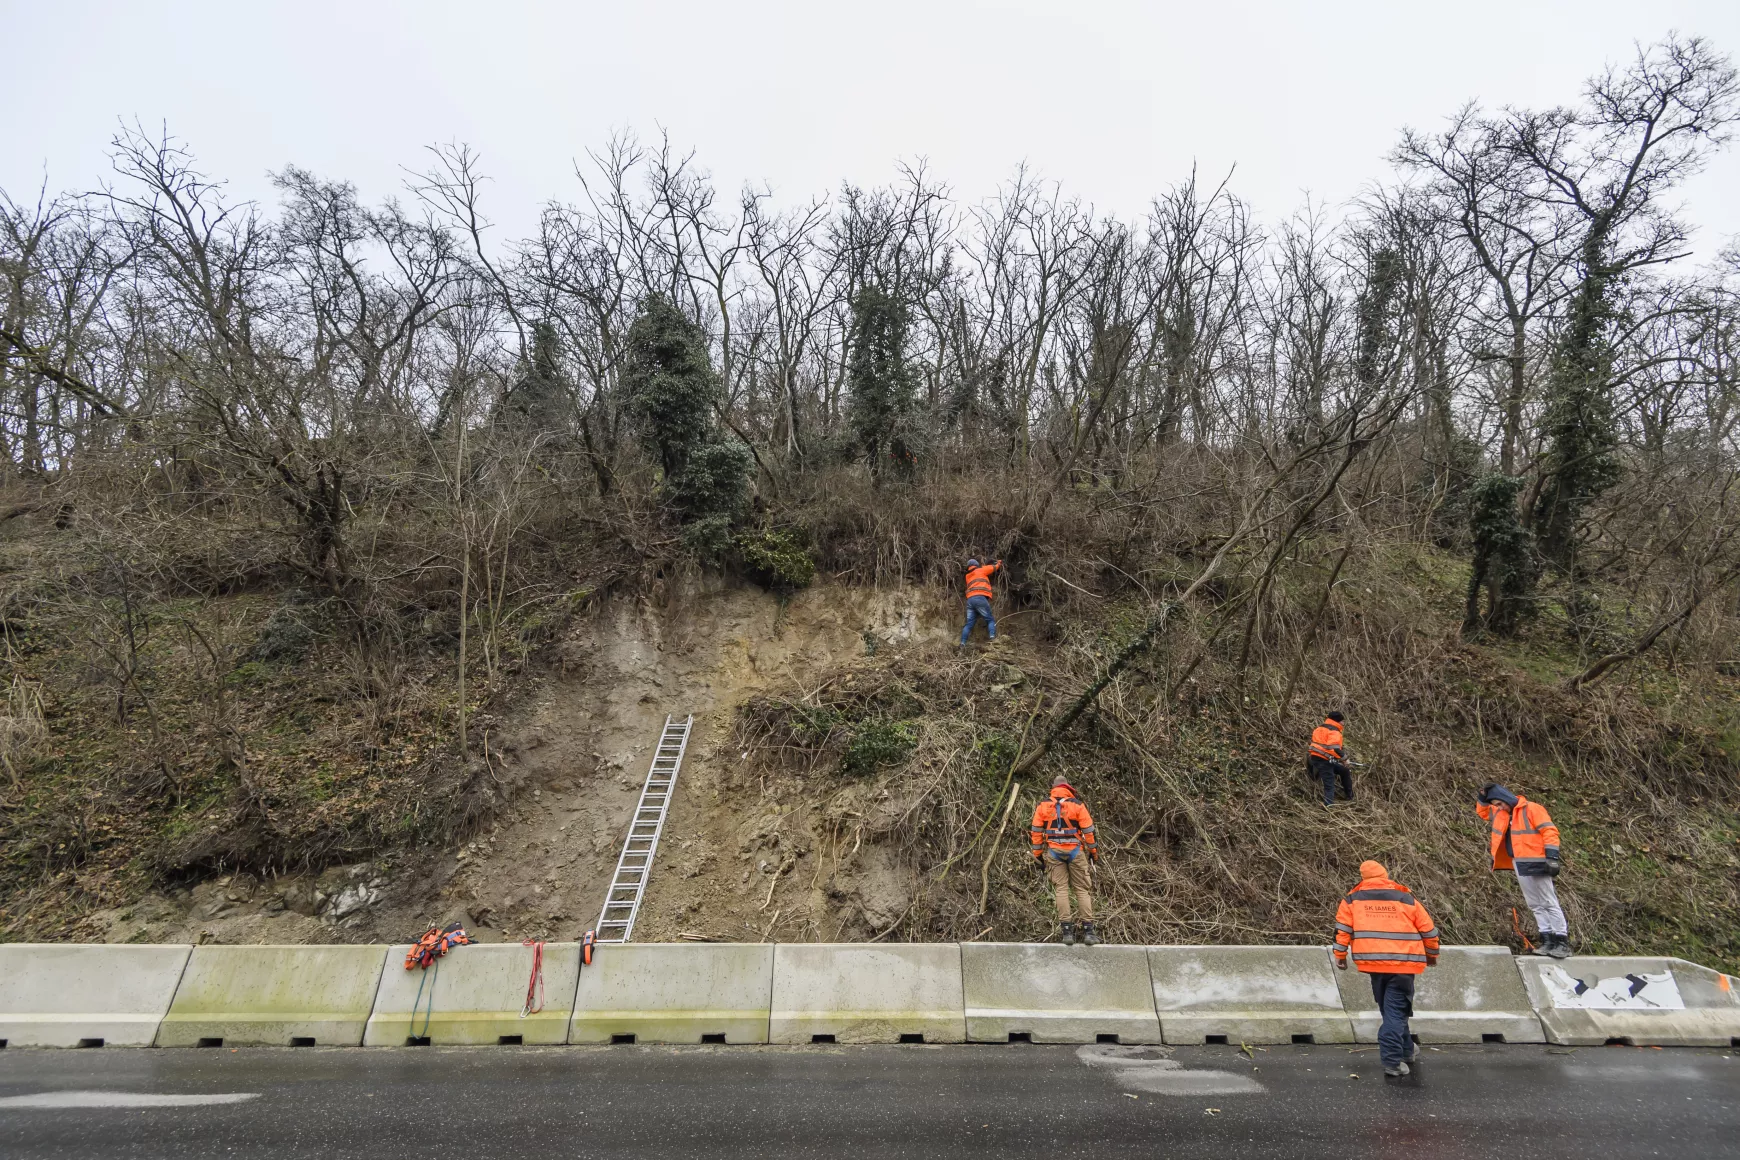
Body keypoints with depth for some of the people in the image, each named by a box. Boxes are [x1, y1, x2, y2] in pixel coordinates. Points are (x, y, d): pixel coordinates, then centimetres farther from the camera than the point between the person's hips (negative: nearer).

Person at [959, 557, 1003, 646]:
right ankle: (992, 637, -21)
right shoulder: (980, 570, 13)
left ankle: (962, 643, -7)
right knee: (990, 620, -1)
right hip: (980, 598, -5)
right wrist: (999, 563, 41)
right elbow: (994, 567, 21)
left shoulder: (968, 576, 28)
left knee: (969, 624, 3)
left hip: (970, 600, 5)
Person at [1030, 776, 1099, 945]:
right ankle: (1088, 930, 3)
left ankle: (1067, 931, 0)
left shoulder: (1042, 806, 3)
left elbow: (1036, 832, 3)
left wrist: (1038, 855, 10)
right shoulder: (1077, 805, -2)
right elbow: (1088, 831, -2)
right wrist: (1094, 852, 9)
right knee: (1082, 889, 6)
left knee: (1061, 889, 4)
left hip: (1054, 852, 1)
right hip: (1075, 851, -1)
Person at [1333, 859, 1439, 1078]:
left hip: (1373, 962, 1)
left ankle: (1404, 1050, 31)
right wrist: (1432, 955, 28)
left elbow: (1342, 928, 3)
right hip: (1403, 964, -1)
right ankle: (1392, 1060, -9)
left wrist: (1340, 956, 12)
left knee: (1390, 1010, 20)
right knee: (1396, 1011, -1)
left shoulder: (1352, 898, 7)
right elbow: (1429, 930, 12)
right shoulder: (1406, 898, 7)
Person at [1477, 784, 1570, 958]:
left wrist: (1552, 857, -20)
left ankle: (1563, 942, 1)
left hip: (1535, 864, -8)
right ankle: (1547, 940, 13)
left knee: (1549, 903, -3)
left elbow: (1549, 831, -13)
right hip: (1519, 865, 8)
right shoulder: (1501, 814, 14)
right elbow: (1483, 812, 28)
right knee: (1535, 905, 9)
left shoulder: (1531, 808, -8)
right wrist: (1483, 798, 9)